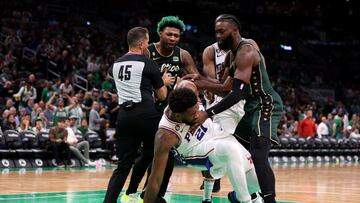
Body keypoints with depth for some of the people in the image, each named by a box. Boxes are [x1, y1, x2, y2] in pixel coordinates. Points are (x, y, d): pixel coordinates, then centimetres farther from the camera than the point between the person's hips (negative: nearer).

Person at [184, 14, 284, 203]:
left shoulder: (246, 51, -20)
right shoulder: (231, 55, 12)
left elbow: (238, 93, -28)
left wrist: (208, 113, -32)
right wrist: (202, 82, -4)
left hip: (266, 106, -11)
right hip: (253, 107, 11)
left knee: (258, 156, -24)